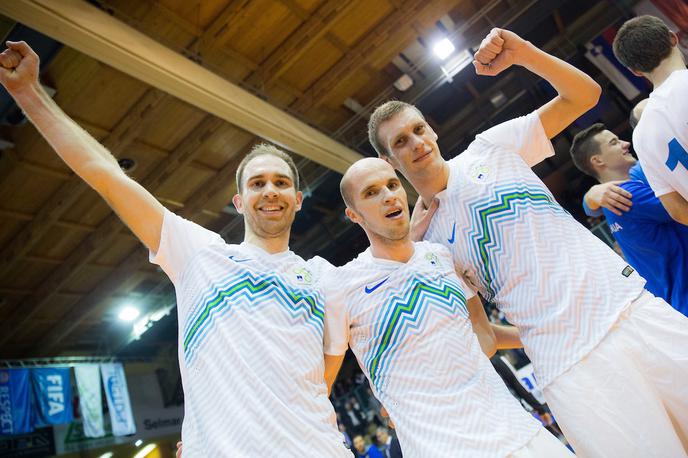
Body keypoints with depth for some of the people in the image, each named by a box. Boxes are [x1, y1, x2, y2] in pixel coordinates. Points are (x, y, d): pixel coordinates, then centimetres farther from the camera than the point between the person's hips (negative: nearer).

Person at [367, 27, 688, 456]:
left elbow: (584, 95, 4)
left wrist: (524, 53, -9)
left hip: (634, 304, 3)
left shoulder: (492, 147, 4)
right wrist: (540, 336, -4)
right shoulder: (424, 240, 1)